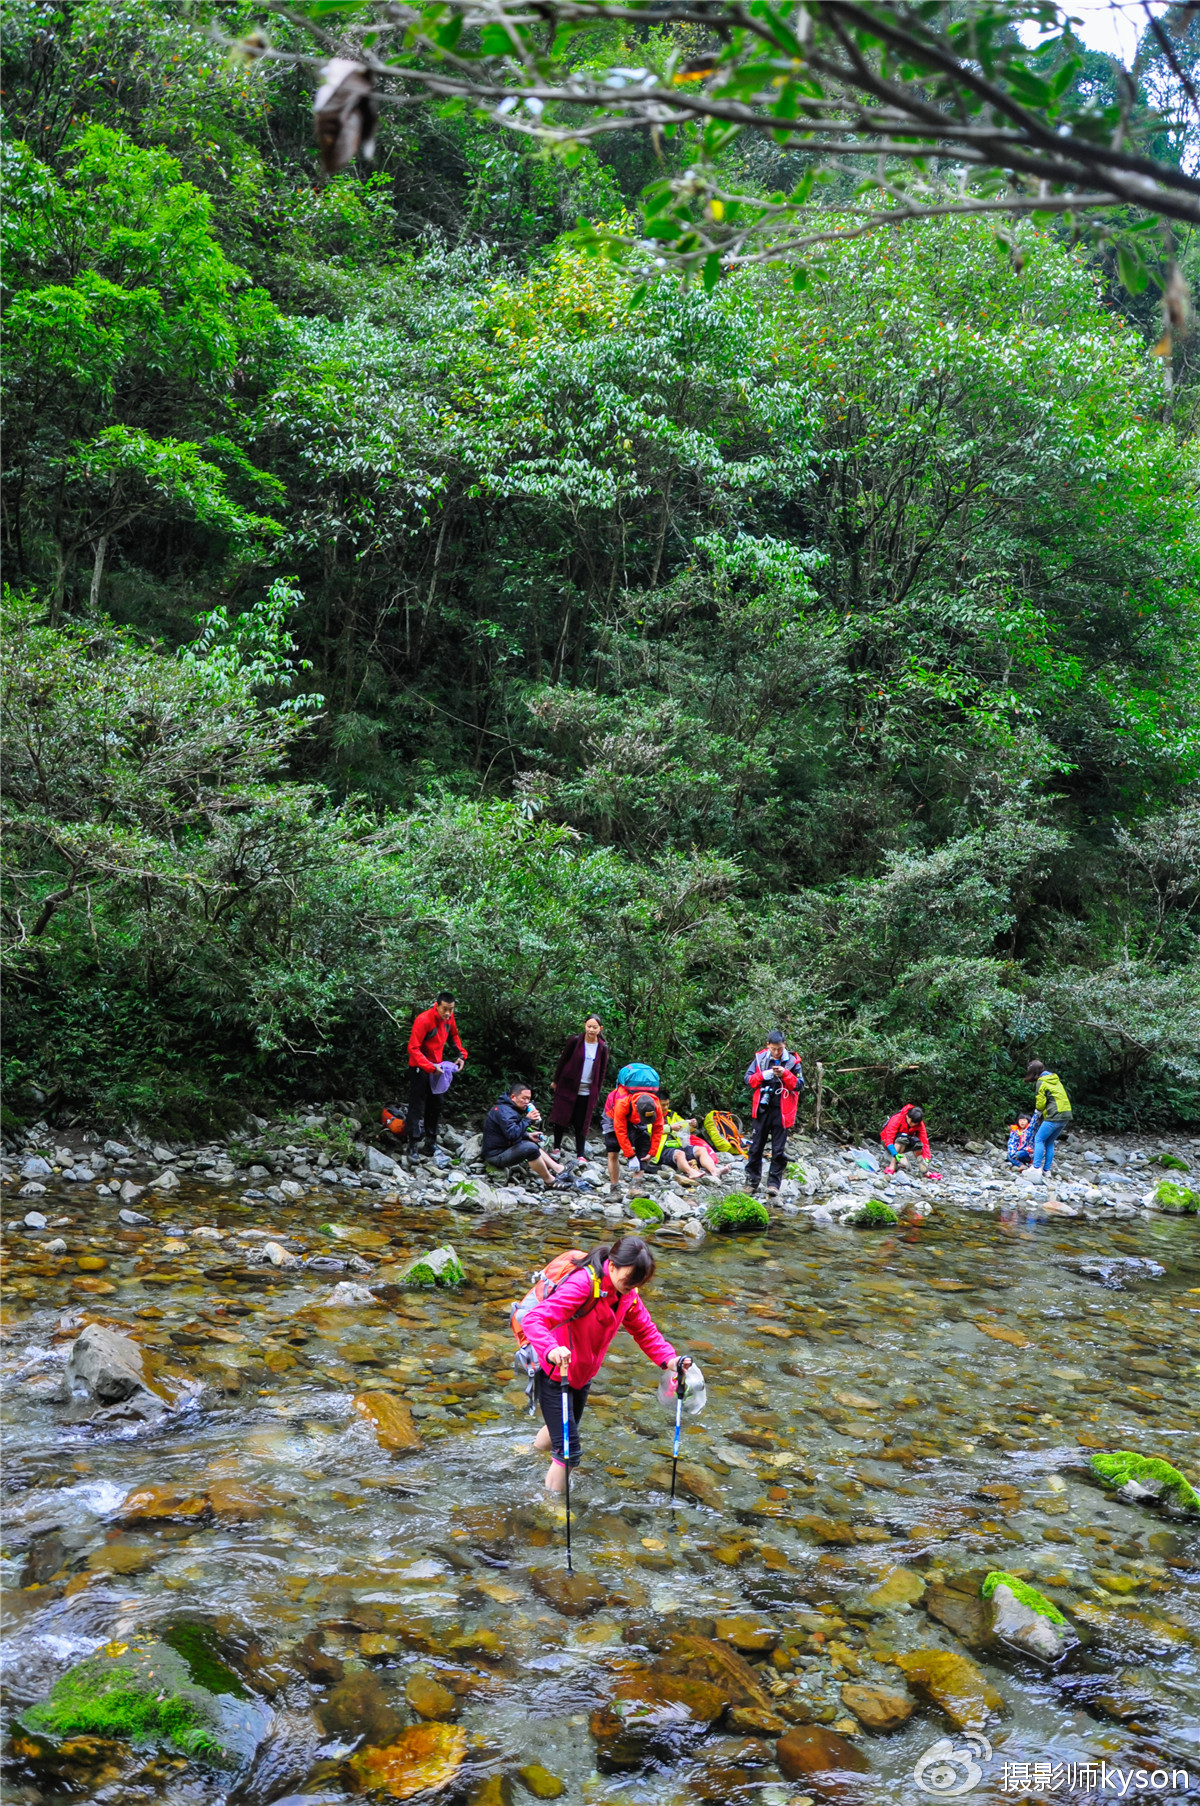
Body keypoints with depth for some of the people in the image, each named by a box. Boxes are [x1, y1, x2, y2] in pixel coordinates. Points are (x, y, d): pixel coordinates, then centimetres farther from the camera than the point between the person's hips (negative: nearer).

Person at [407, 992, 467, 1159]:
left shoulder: (449, 1018, -4)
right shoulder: (423, 1020, -26)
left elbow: (454, 1036, 15)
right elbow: (413, 1049, -27)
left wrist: (462, 1055, 1)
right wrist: (431, 1067, -30)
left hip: (436, 1067, 7)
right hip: (420, 1068, -7)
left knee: (436, 1104, 13)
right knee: (417, 1106, -4)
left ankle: (431, 1141, 24)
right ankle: (412, 1146, -1)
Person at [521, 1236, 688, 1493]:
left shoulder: (627, 1294, -6)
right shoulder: (583, 1285, -31)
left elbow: (645, 1330, 3)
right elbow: (535, 1319, -40)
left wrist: (669, 1359, -15)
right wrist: (551, 1350, -59)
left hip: (582, 1376, 8)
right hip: (554, 1374, -8)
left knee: (565, 1435, 27)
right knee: (569, 1451, -9)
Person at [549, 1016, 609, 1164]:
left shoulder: (602, 1048, 1)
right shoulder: (575, 1041, -6)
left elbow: (602, 1071, 9)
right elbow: (563, 1061, 2)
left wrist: (597, 1092, 8)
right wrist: (556, 1081, 5)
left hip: (587, 1091, 1)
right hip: (568, 1087, -1)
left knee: (581, 1124, 3)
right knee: (561, 1118, 4)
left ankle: (580, 1155, 8)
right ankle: (556, 1148, 19)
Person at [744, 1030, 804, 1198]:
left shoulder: (792, 1062, -1)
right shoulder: (760, 1058, 3)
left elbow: (800, 1085, -1)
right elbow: (748, 1079, 3)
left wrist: (785, 1074, -16)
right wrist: (762, 1075, -15)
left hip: (781, 1111, -2)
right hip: (762, 1109, 2)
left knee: (779, 1150, 0)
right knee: (756, 1147, 8)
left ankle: (774, 1183, 6)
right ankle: (752, 1181, 18)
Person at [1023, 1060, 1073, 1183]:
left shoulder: (1041, 1082, -5)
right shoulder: (1055, 1079, 20)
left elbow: (1040, 1103, -7)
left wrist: (1038, 1111, 15)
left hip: (1054, 1116, -8)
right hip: (1066, 1114, 8)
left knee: (1039, 1139, -3)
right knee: (1049, 1142, 14)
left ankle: (1036, 1168, -10)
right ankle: (1046, 1171, 14)